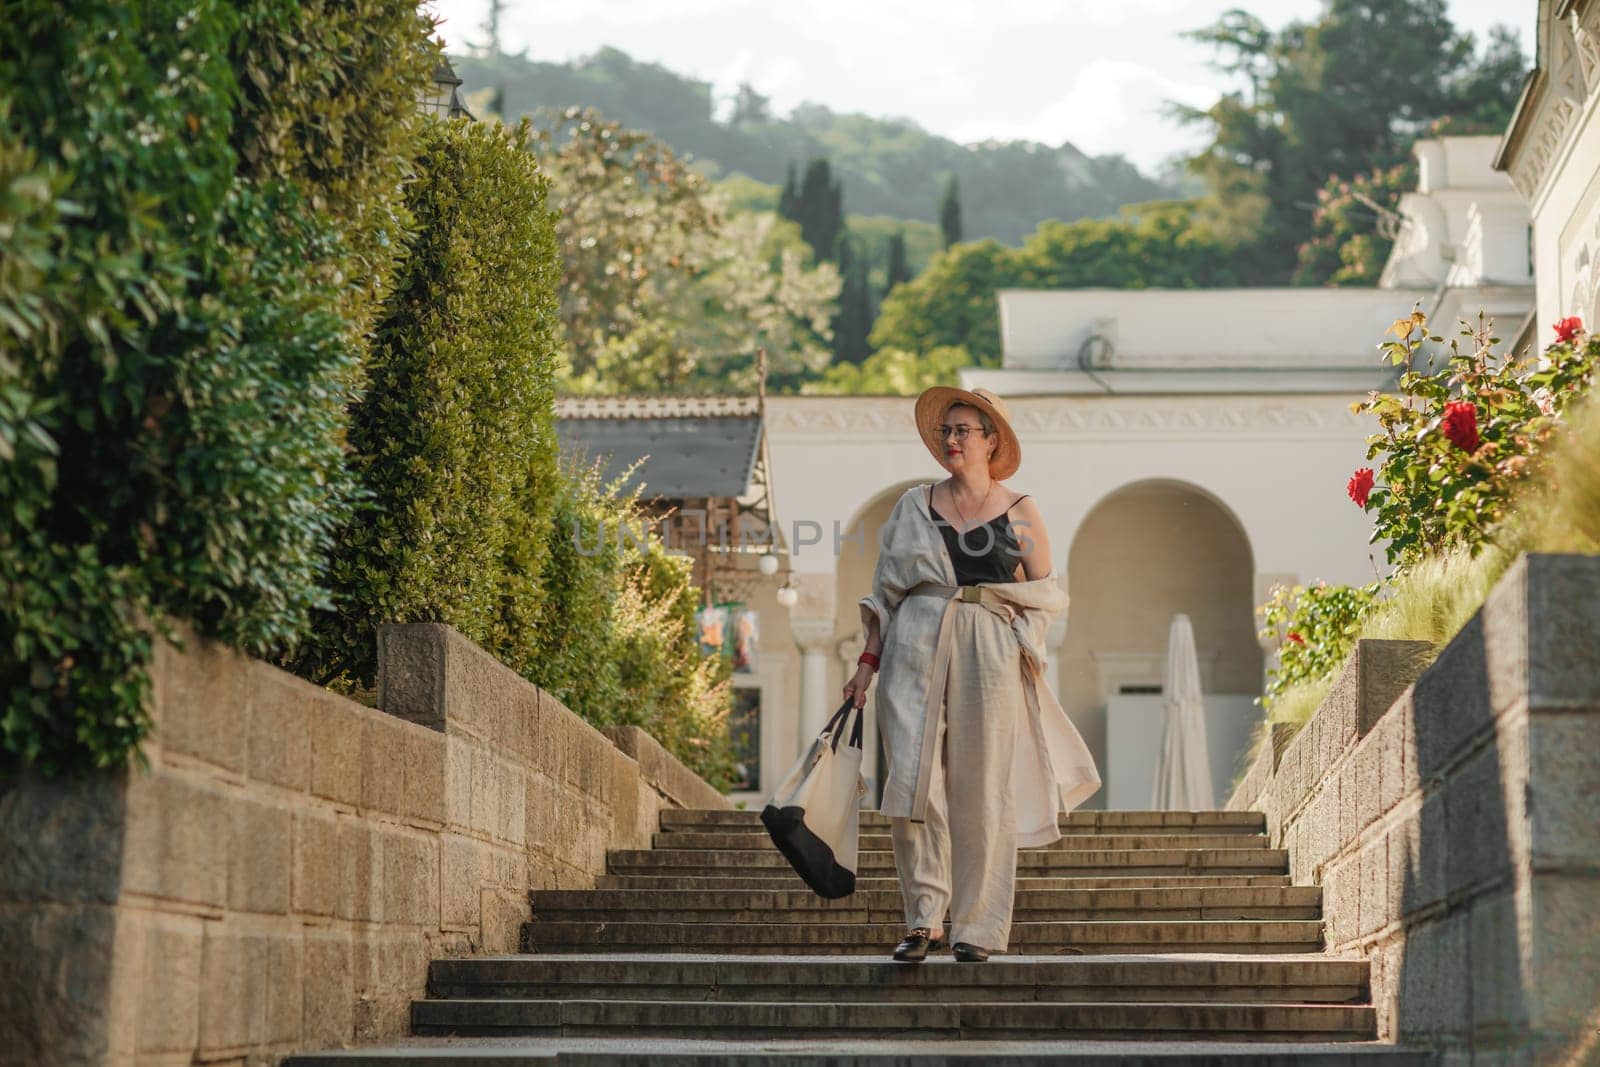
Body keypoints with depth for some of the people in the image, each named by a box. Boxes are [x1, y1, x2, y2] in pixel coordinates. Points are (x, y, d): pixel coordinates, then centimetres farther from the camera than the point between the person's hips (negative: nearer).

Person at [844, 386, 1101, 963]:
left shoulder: (1020, 513, 8)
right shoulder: (914, 506, 14)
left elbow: (1048, 594, 7)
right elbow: (887, 591, 14)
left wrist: (992, 594, -8)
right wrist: (868, 663, 8)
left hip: (988, 656, -2)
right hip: (915, 651, 2)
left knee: (982, 794, -3)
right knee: (912, 782, -9)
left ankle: (977, 928, 5)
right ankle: (924, 917, -2)